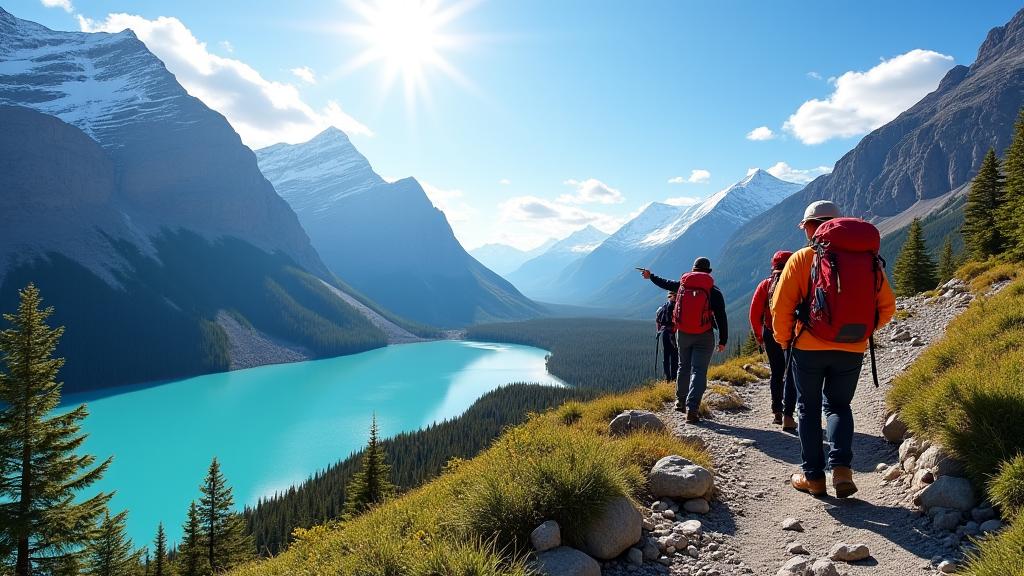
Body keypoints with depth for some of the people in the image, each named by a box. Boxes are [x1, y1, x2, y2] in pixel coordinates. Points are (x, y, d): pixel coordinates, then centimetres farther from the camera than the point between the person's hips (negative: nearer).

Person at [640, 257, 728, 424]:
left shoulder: (682, 284, 3)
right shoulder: (714, 291, -5)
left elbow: (666, 284, 22)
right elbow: (722, 318, -7)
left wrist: (650, 276, 40)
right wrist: (723, 340, -2)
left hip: (682, 334, 3)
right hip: (704, 337, -3)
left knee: (684, 366, 21)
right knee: (699, 371, -4)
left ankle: (681, 401, 34)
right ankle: (692, 408, -15)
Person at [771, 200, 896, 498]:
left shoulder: (804, 258, -5)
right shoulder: (869, 258, 7)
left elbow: (781, 308, -8)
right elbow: (887, 307, 8)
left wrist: (784, 341, 7)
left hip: (810, 348, -3)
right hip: (852, 351, 3)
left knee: (809, 408, 13)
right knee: (839, 406, 19)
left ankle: (812, 475, 15)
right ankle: (841, 467, 1)